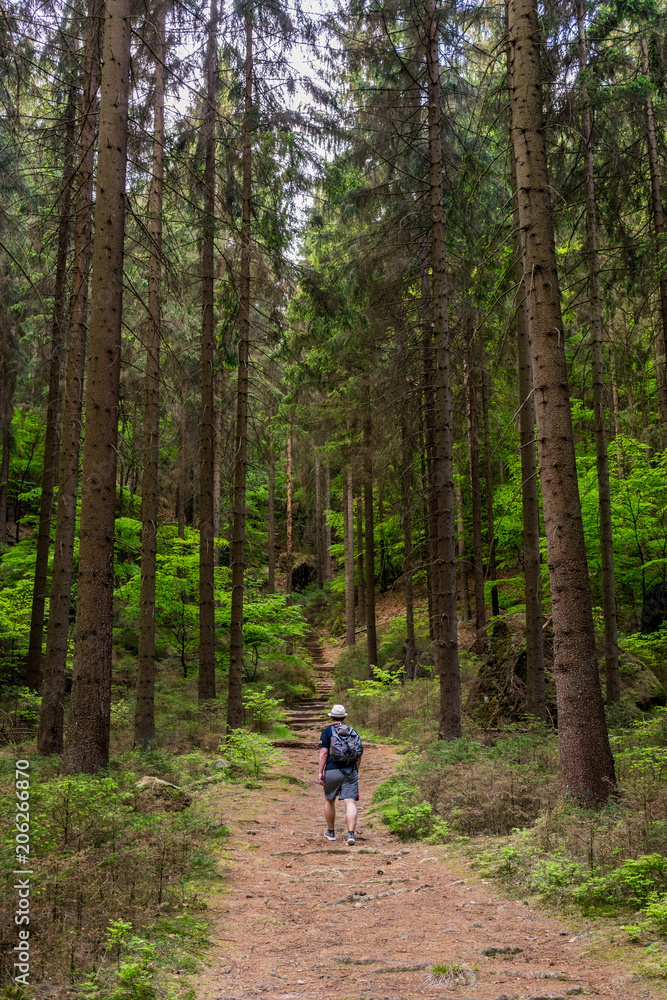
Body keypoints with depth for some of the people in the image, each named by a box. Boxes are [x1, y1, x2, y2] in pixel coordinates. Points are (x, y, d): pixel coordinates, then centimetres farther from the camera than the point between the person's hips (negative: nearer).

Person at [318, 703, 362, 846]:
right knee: (350, 803, -5)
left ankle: (330, 832, 30)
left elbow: (324, 752, -8)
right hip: (350, 771, 2)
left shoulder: (327, 731, 0)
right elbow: (359, 753, 14)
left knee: (329, 801, 18)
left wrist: (320, 772, -7)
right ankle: (351, 834, -20)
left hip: (332, 771, -2)